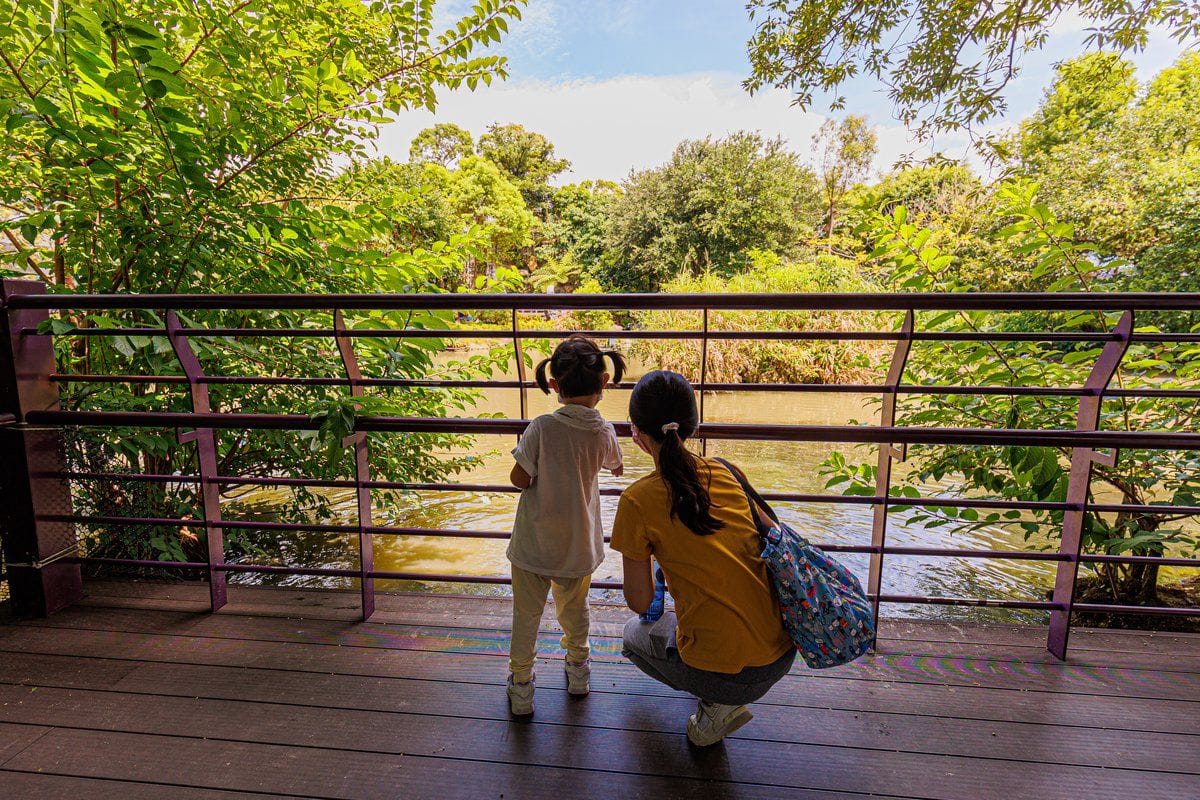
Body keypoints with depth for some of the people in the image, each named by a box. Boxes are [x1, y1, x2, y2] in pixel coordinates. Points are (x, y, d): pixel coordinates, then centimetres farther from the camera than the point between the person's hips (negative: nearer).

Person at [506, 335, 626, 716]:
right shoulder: (605, 433, -11)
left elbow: (519, 479, -15)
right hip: (579, 543, 3)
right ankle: (577, 669, 46)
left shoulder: (542, 428, -21)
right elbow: (616, 467, 11)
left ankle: (521, 687, 31)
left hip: (535, 542, -3)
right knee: (574, 608, 26)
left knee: (526, 614, 17)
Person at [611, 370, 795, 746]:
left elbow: (640, 602, -6)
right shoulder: (726, 472, 0)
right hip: (782, 657, 6)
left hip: (725, 672, -5)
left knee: (635, 633, 26)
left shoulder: (638, 501, -15)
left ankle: (718, 704, 9)